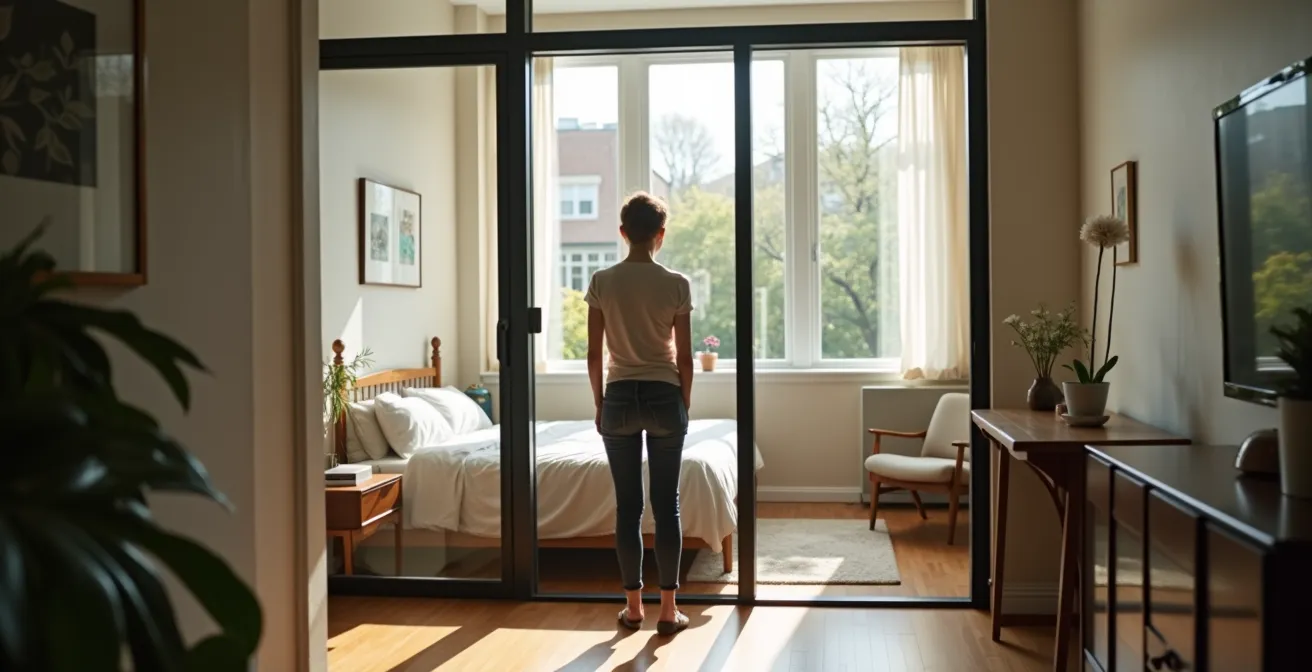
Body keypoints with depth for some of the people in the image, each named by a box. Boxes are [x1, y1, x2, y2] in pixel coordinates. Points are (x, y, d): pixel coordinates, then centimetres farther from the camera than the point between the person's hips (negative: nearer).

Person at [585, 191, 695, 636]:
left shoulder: (601, 283, -3)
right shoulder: (676, 285, -6)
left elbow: (594, 354, 0)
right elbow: (684, 357, -3)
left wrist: (599, 403, 11)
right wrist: (685, 405, 9)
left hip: (619, 398, 1)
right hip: (664, 398, -1)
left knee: (627, 505, 8)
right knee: (667, 504, 6)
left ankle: (633, 605, 16)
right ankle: (668, 609, 10)